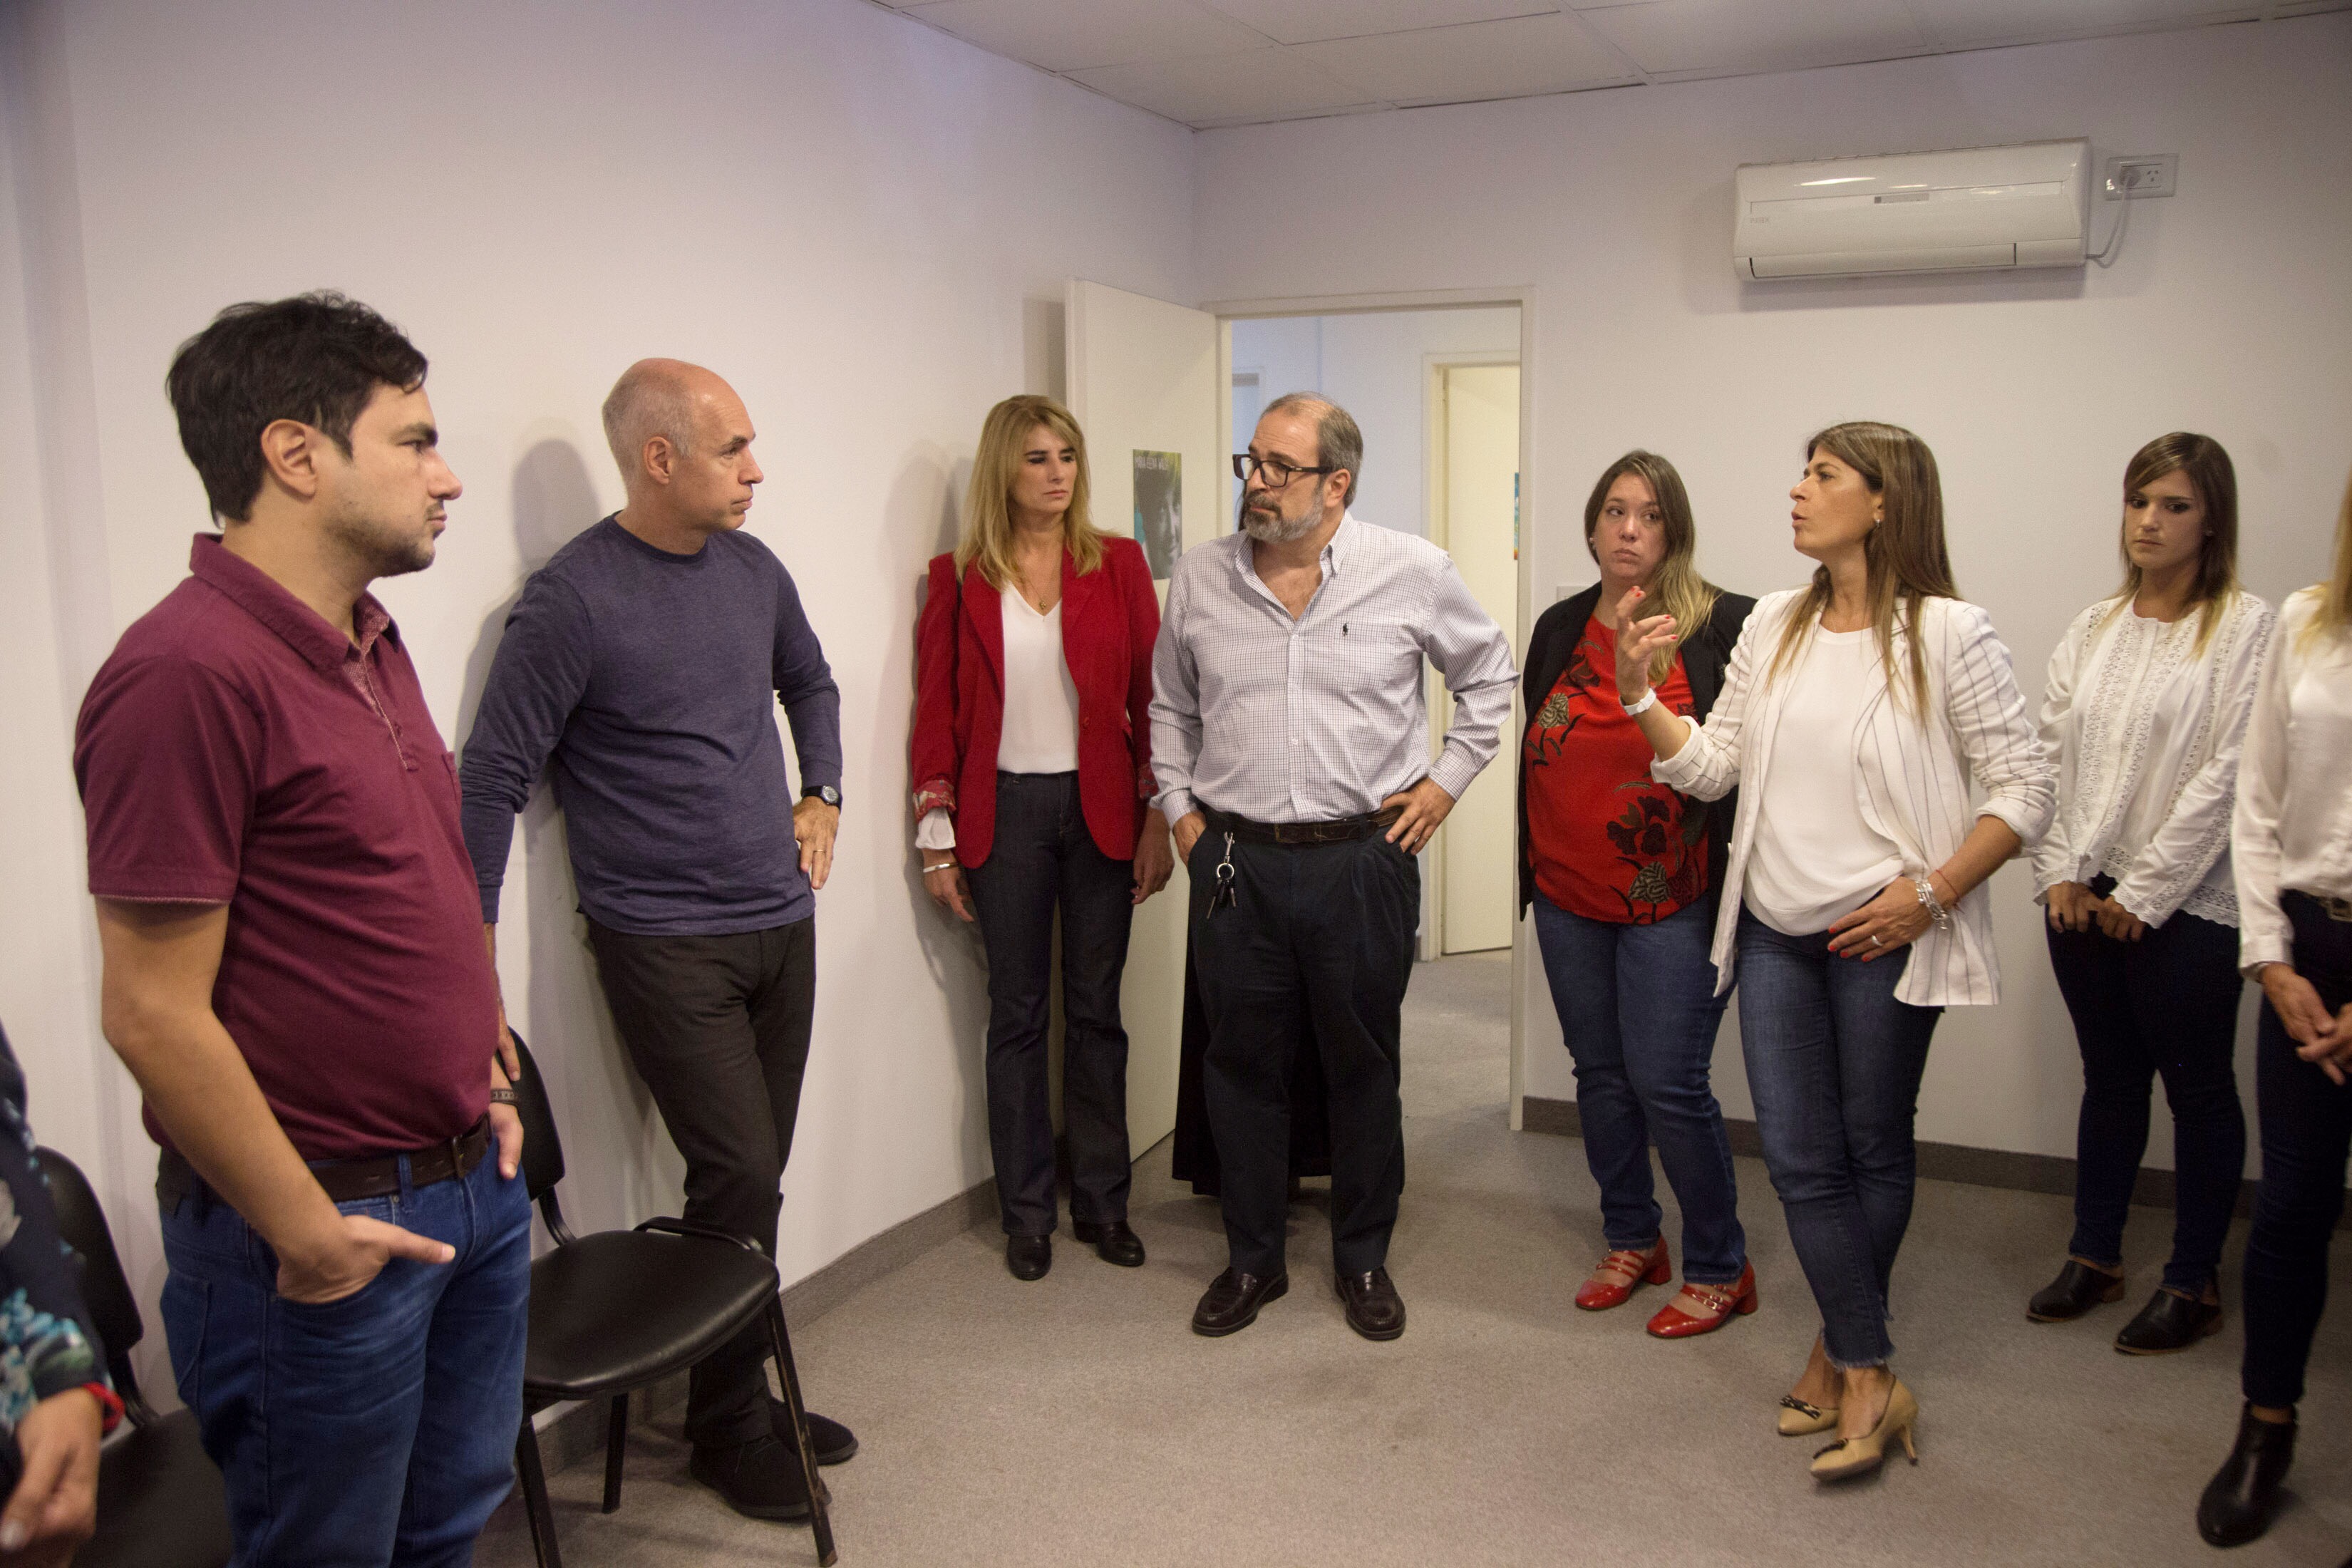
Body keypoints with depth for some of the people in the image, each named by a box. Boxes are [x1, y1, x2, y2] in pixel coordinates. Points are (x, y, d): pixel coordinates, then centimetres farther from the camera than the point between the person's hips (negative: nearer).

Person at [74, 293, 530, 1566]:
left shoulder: (369, 641, 8)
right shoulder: (187, 672, -21)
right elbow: (154, 1016, -22)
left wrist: (487, 1083, 13)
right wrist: (307, 1235, -15)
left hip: (472, 1184, 8)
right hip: (330, 1233, -8)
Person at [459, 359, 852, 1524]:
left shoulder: (752, 568, 6)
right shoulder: (572, 598, -14)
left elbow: (809, 682, 25)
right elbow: (495, 774, -12)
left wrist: (822, 795, 14)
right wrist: (475, 946, -10)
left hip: (781, 924, 6)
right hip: (665, 943, -6)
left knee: (756, 1178, 13)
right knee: (741, 1176, -7)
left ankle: (747, 1394, 29)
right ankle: (729, 1429, 13)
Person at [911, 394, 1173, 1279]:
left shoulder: (1117, 565, 3)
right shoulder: (959, 577, 2)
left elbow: (1150, 699, 2)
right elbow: (937, 711, 2)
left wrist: (1157, 820, -2)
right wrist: (936, 839, -2)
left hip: (1099, 807, 1)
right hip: (1004, 810, 0)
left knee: (1096, 1010, 9)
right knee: (1017, 1014, 8)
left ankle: (1102, 1201, 23)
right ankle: (1027, 1213, 20)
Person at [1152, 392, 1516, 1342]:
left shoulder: (1412, 573, -4)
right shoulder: (1199, 578, 3)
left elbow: (1487, 674, 11)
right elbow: (1170, 707, 17)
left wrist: (1446, 779, 4)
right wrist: (1179, 806, 9)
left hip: (1363, 860, -1)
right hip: (1234, 861, 2)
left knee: (1363, 1067, 10)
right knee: (1242, 1065, 10)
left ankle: (1363, 1260, 29)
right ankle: (1252, 1260, 27)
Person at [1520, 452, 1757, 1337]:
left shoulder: (1725, 626, -7)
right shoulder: (1560, 628, 8)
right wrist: (1531, 871, 15)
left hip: (1674, 901, -5)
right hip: (1570, 898, 5)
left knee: (1668, 1086, -4)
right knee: (1600, 1074, 14)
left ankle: (1719, 1269, 16)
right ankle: (1631, 1242, 32)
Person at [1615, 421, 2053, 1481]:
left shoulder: (1949, 635, -9)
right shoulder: (1774, 625, 6)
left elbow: (2024, 789, -7)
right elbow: (1711, 767, 7)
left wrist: (1930, 891, -15)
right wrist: (1637, 692, -6)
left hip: (1884, 934, -4)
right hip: (1775, 928, 5)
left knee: (1874, 1147, 11)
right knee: (1798, 1154, 4)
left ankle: (1842, 1351, 27)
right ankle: (1868, 1378, 17)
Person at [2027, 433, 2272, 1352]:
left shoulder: (2246, 629, -7)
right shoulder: (2093, 629, 10)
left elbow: (2226, 775, -12)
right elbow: (2050, 753, 7)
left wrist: (2144, 892, -13)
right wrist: (2061, 872, -2)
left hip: (2185, 905, -5)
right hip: (2083, 897, 5)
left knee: (2198, 1088, 7)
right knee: (2109, 1079, 16)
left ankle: (2194, 1283, 19)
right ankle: (2094, 1257, 27)